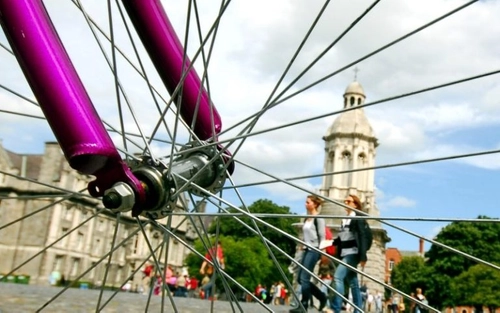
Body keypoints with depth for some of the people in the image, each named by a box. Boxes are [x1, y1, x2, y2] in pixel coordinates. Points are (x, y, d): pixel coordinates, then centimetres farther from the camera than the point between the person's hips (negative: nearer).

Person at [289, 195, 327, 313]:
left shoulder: (318, 218, -7)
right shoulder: (307, 219, 15)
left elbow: (322, 236, -10)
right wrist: (303, 246, 17)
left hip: (314, 250, -9)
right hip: (307, 250, 9)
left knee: (304, 278, -10)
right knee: (301, 278, 8)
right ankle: (322, 296, 21)